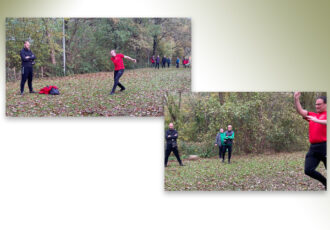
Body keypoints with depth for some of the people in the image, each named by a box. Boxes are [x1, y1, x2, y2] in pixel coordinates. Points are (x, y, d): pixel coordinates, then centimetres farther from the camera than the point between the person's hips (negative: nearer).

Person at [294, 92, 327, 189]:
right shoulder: (312, 115, 19)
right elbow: (300, 111, 11)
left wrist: (317, 120, -31)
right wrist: (296, 99, -2)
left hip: (324, 147, -6)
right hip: (313, 147, 6)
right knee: (308, 170, -2)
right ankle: (326, 183, 18)